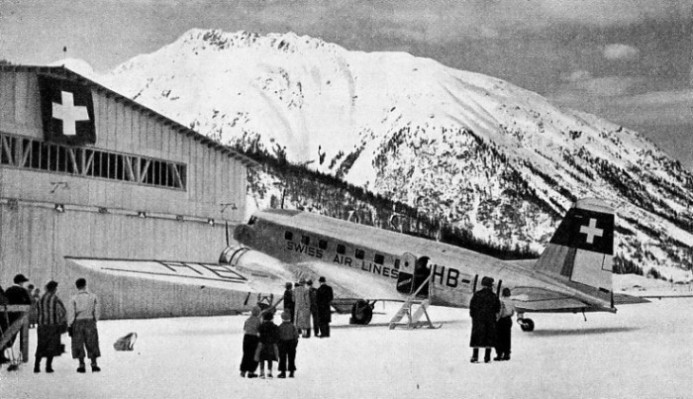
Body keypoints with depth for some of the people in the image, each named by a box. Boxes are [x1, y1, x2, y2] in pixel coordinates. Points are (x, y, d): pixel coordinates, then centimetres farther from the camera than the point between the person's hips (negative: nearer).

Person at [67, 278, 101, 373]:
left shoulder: (74, 299, -6)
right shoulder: (93, 297, 1)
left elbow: (71, 313, -7)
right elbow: (96, 311, 3)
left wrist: (69, 326, -2)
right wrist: (95, 321, 15)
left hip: (78, 322, -1)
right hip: (90, 321, 1)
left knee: (79, 344, 6)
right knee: (92, 344, 7)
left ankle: (82, 365, 5)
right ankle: (94, 364, 2)